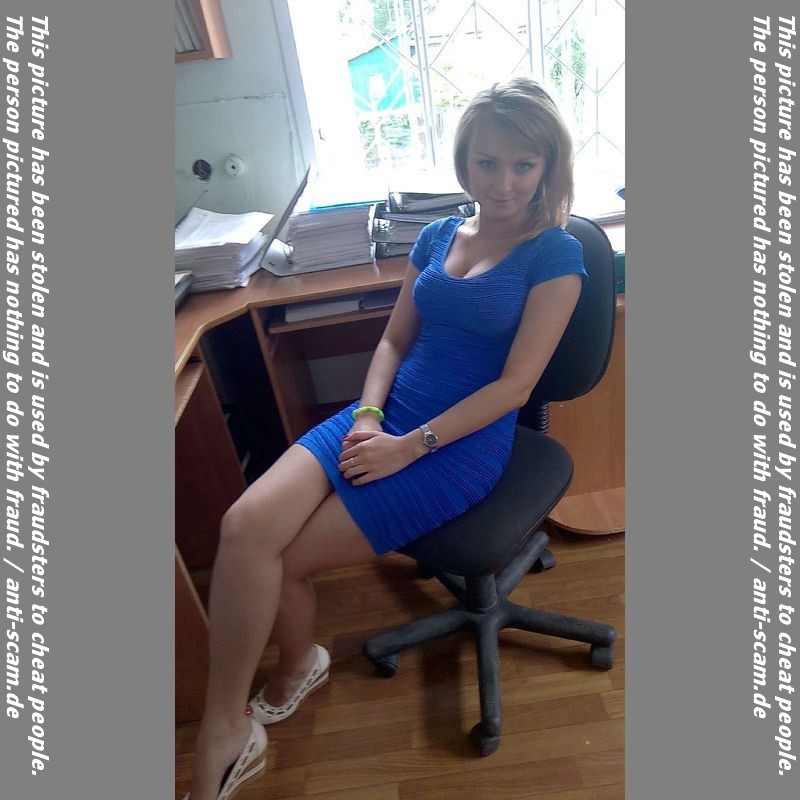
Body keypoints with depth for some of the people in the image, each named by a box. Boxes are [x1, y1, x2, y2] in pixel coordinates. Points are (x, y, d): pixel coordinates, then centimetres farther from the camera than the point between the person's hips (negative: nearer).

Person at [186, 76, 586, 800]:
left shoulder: (555, 255, -3)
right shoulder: (437, 236, 14)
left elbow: (513, 384, -10)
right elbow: (396, 338, 15)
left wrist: (410, 446, -14)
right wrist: (369, 415, -4)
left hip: (465, 443, -5)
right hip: (388, 415, 5)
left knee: (278, 561, -11)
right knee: (246, 524, -17)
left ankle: (295, 667, 21)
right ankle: (223, 732, 6)